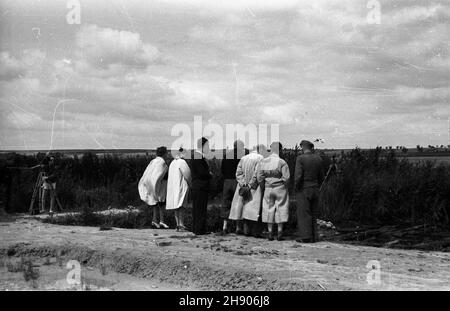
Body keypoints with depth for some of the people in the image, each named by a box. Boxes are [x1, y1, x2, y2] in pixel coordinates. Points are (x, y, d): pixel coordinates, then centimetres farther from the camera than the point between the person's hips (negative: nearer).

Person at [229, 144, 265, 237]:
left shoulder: (243, 158, 9)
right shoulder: (260, 158, -8)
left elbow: (238, 173, 3)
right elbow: (257, 173, -17)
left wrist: (243, 184, -4)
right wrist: (250, 185, -12)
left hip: (244, 187, 5)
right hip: (255, 187, -5)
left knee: (246, 206, 9)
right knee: (254, 206, -4)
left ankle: (246, 230, 9)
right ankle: (255, 231, -5)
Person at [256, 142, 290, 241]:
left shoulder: (263, 162, -2)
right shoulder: (282, 162, -13)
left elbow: (259, 177, -2)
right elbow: (286, 177, -16)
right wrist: (285, 185, 3)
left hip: (268, 189, 3)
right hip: (280, 188, -3)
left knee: (269, 209, 10)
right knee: (281, 209, 6)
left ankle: (270, 233, 10)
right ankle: (279, 233, 5)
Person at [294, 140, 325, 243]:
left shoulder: (300, 158, -12)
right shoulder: (318, 159, 4)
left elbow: (298, 176, -18)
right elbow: (321, 176, 8)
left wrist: (296, 188, -5)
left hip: (303, 190, -5)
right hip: (315, 190, 5)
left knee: (303, 214, 1)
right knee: (314, 214, 12)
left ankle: (305, 237, 0)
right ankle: (314, 236, 13)